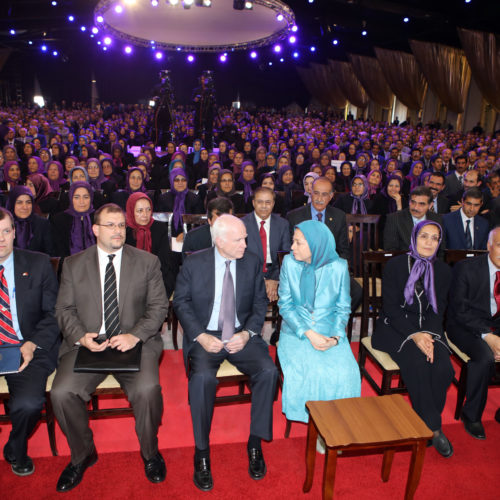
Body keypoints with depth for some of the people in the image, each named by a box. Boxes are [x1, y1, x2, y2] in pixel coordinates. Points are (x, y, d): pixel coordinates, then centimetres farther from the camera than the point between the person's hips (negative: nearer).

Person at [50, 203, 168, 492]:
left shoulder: (148, 262, 7)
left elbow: (158, 306, 2)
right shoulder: (73, 265, 10)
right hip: (87, 343, 2)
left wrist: (135, 335, -14)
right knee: (61, 393, -21)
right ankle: (82, 455, 10)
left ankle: (150, 452, 4)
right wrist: (81, 336, -12)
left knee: (147, 389, -27)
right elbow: (64, 309, 8)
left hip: (134, 342, -1)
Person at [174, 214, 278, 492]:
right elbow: (181, 302, 0)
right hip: (206, 336, -2)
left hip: (241, 335, 2)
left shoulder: (252, 262, 2)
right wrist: (201, 336, -13)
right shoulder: (194, 263, -3)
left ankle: (255, 443, -4)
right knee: (202, 377, -31)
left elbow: (260, 302, 6)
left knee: (268, 371, -24)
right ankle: (202, 452, -10)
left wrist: (247, 333, -10)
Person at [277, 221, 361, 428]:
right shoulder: (289, 263, -3)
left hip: (330, 333, 0)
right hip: (295, 332, 0)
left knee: (344, 372, -22)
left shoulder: (339, 266, -4)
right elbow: (285, 304, -3)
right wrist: (308, 333, -15)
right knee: (303, 371, -25)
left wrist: (335, 337, -15)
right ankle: (305, 414, 3)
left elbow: (343, 307, 3)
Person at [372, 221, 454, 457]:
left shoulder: (443, 271, 7)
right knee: (418, 364, -28)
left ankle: (426, 421, 0)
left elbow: (438, 309, 4)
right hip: (396, 327, -3)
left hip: (428, 329, 4)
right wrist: (414, 335, -20)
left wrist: (428, 334, -15)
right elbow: (391, 307, -9)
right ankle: (434, 428, -12)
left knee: (443, 368, -22)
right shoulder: (395, 265, -5)